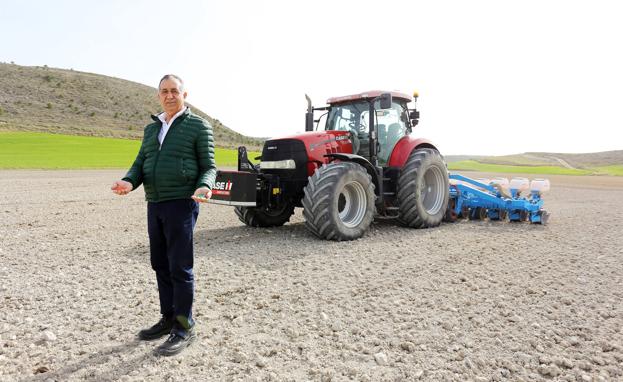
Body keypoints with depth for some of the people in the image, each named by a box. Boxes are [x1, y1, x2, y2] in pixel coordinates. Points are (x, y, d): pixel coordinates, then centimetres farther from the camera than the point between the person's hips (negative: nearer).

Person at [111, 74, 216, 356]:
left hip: (182, 204, -7)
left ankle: (184, 328, 6)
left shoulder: (198, 126, -1)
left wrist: (204, 187, -26)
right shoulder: (151, 129, 17)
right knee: (161, 265, 13)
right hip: (155, 205, 7)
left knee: (180, 267, -5)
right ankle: (168, 318, 27)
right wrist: (129, 182, -9)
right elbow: (141, 163, 13)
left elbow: (208, 167, -4)